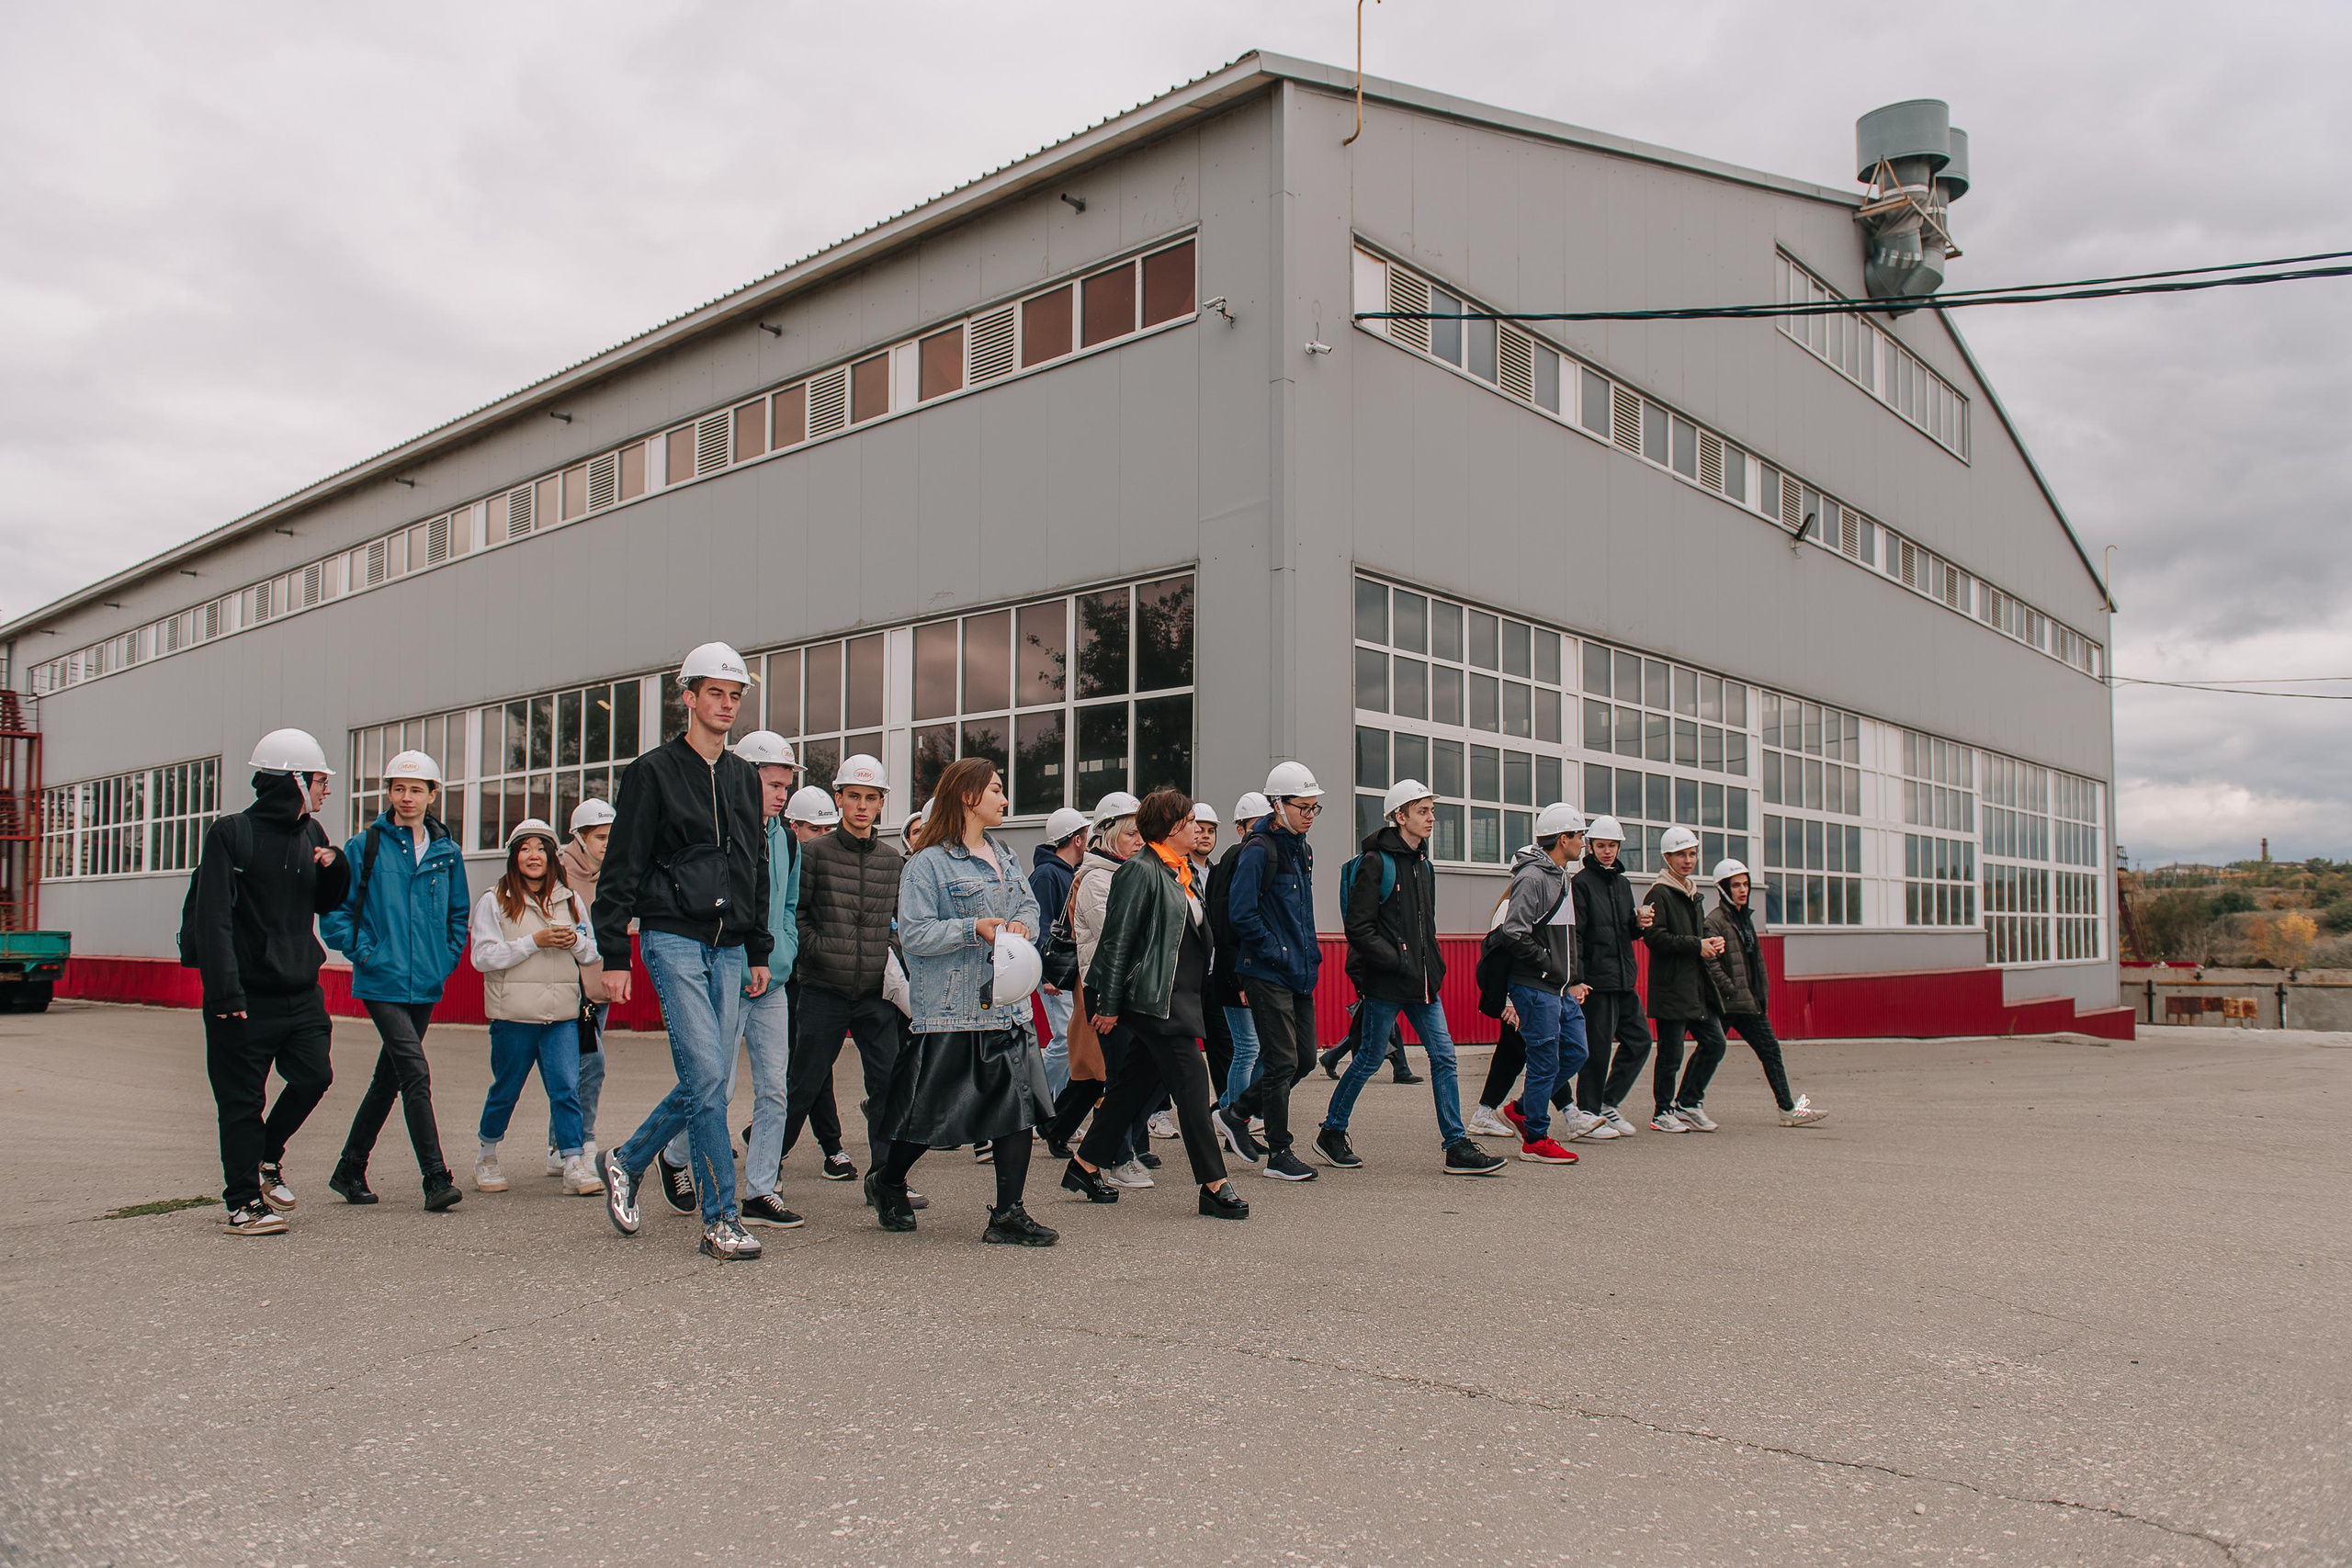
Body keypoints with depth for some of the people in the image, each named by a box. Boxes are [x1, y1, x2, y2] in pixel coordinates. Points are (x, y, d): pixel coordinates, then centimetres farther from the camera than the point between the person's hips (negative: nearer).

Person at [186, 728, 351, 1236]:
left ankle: (265, 1158, 28)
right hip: (246, 998, -6)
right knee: (242, 1101, 2)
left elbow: (326, 904, 21)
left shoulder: (310, 834, 11)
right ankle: (241, 1203, 13)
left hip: (301, 993, 6)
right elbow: (212, 918, -15)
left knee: (313, 1077, 2)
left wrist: (335, 866, -1)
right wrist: (224, 991, -22)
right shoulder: (231, 833, -9)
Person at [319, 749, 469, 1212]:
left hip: (426, 986, 5)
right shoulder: (364, 847, -2)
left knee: (389, 1078, 14)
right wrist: (363, 952, -9)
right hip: (382, 983, -5)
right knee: (415, 1073, -15)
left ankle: (350, 1169, 30)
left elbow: (458, 914, 18)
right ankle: (436, 1179, -13)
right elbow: (334, 912, -1)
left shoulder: (447, 852, 9)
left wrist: (448, 958, 7)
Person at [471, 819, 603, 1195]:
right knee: (506, 1089, 10)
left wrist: (575, 942, -5)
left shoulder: (570, 900, 12)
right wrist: (534, 942, -16)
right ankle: (487, 1157, 31)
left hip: (562, 1013, 2)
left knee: (566, 1088, -7)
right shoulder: (494, 901, 1)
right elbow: (483, 956, -9)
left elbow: (592, 951, 18)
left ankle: (573, 1164, -7)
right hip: (513, 1013, -2)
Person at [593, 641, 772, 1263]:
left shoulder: (744, 777, 16)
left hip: (729, 947, 6)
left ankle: (626, 1160, 32)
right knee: (708, 1077, -13)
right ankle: (721, 1219, -6)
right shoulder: (654, 771, -1)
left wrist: (759, 951, 17)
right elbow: (621, 869, -3)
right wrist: (614, 955, -7)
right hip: (672, 937, -6)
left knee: (706, 1082, 8)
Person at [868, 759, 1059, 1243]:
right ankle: (888, 1183, 32)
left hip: (1007, 1007, 6)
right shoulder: (929, 863, -7)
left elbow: (1029, 904, 20)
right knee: (931, 1111, 4)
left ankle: (1007, 1215, 7)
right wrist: (975, 928, -20)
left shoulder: (1005, 856, 15)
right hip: (950, 1011, -6)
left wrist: (1021, 925, -3)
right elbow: (914, 933, -13)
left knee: (1020, 1106, -1)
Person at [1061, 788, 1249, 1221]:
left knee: (1136, 1082, 13)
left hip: (1181, 997, 9)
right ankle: (1215, 1185, -3)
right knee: (1191, 1083, -8)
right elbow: (1117, 940, -14)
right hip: (1155, 999, -9)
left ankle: (1084, 1165, 23)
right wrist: (1109, 1006, -15)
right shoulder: (1141, 870, -12)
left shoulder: (1183, 872, 16)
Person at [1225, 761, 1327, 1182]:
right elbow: (1241, 914, -19)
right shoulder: (1259, 850, -13)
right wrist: (1277, 954, -16)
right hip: (1267, 973, -9)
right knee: (1282, 1061, -4)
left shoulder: (1301, 850, 15)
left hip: (1299, 972, 9)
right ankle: (1278, 1154, 7)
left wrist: (1310, 951, 13)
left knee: (1305, 1056, 11)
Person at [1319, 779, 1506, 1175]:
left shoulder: (1422, 864, 16)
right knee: (1369, 1061, 3)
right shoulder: (1377, 862, -10)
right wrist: (1397, 962, -19)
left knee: (1443, 1056, 1)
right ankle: (1331, 1133, 20)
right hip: (1384, 983, -7)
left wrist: (1434, 965, 10)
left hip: (1421, 982, 7)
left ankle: (1456, 1146, 5)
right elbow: (1359, 928, -15)